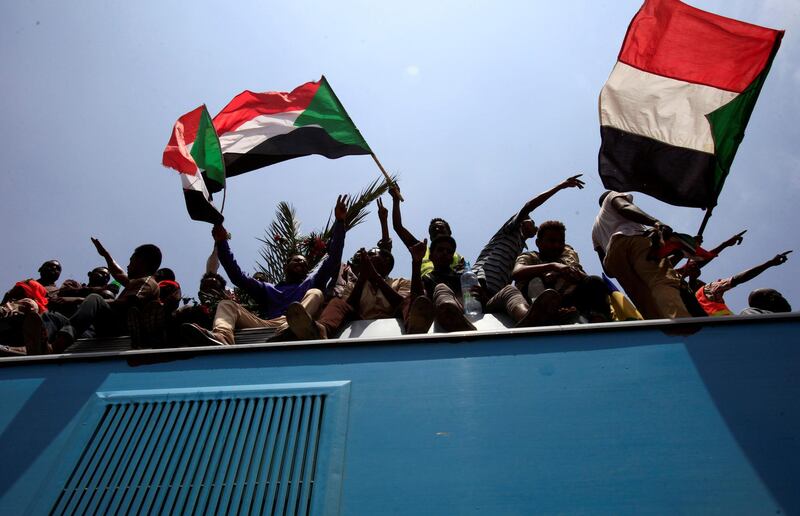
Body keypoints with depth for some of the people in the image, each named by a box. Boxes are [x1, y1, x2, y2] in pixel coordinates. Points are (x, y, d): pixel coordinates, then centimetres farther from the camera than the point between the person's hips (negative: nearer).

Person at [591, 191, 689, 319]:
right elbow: (624, 208, 3)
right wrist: (655, 222, -12)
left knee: (647, 303, -7)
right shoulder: (613, 195, 32)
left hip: (613, 254, 5)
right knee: (664, 282, -27)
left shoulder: (595, 230, 44)